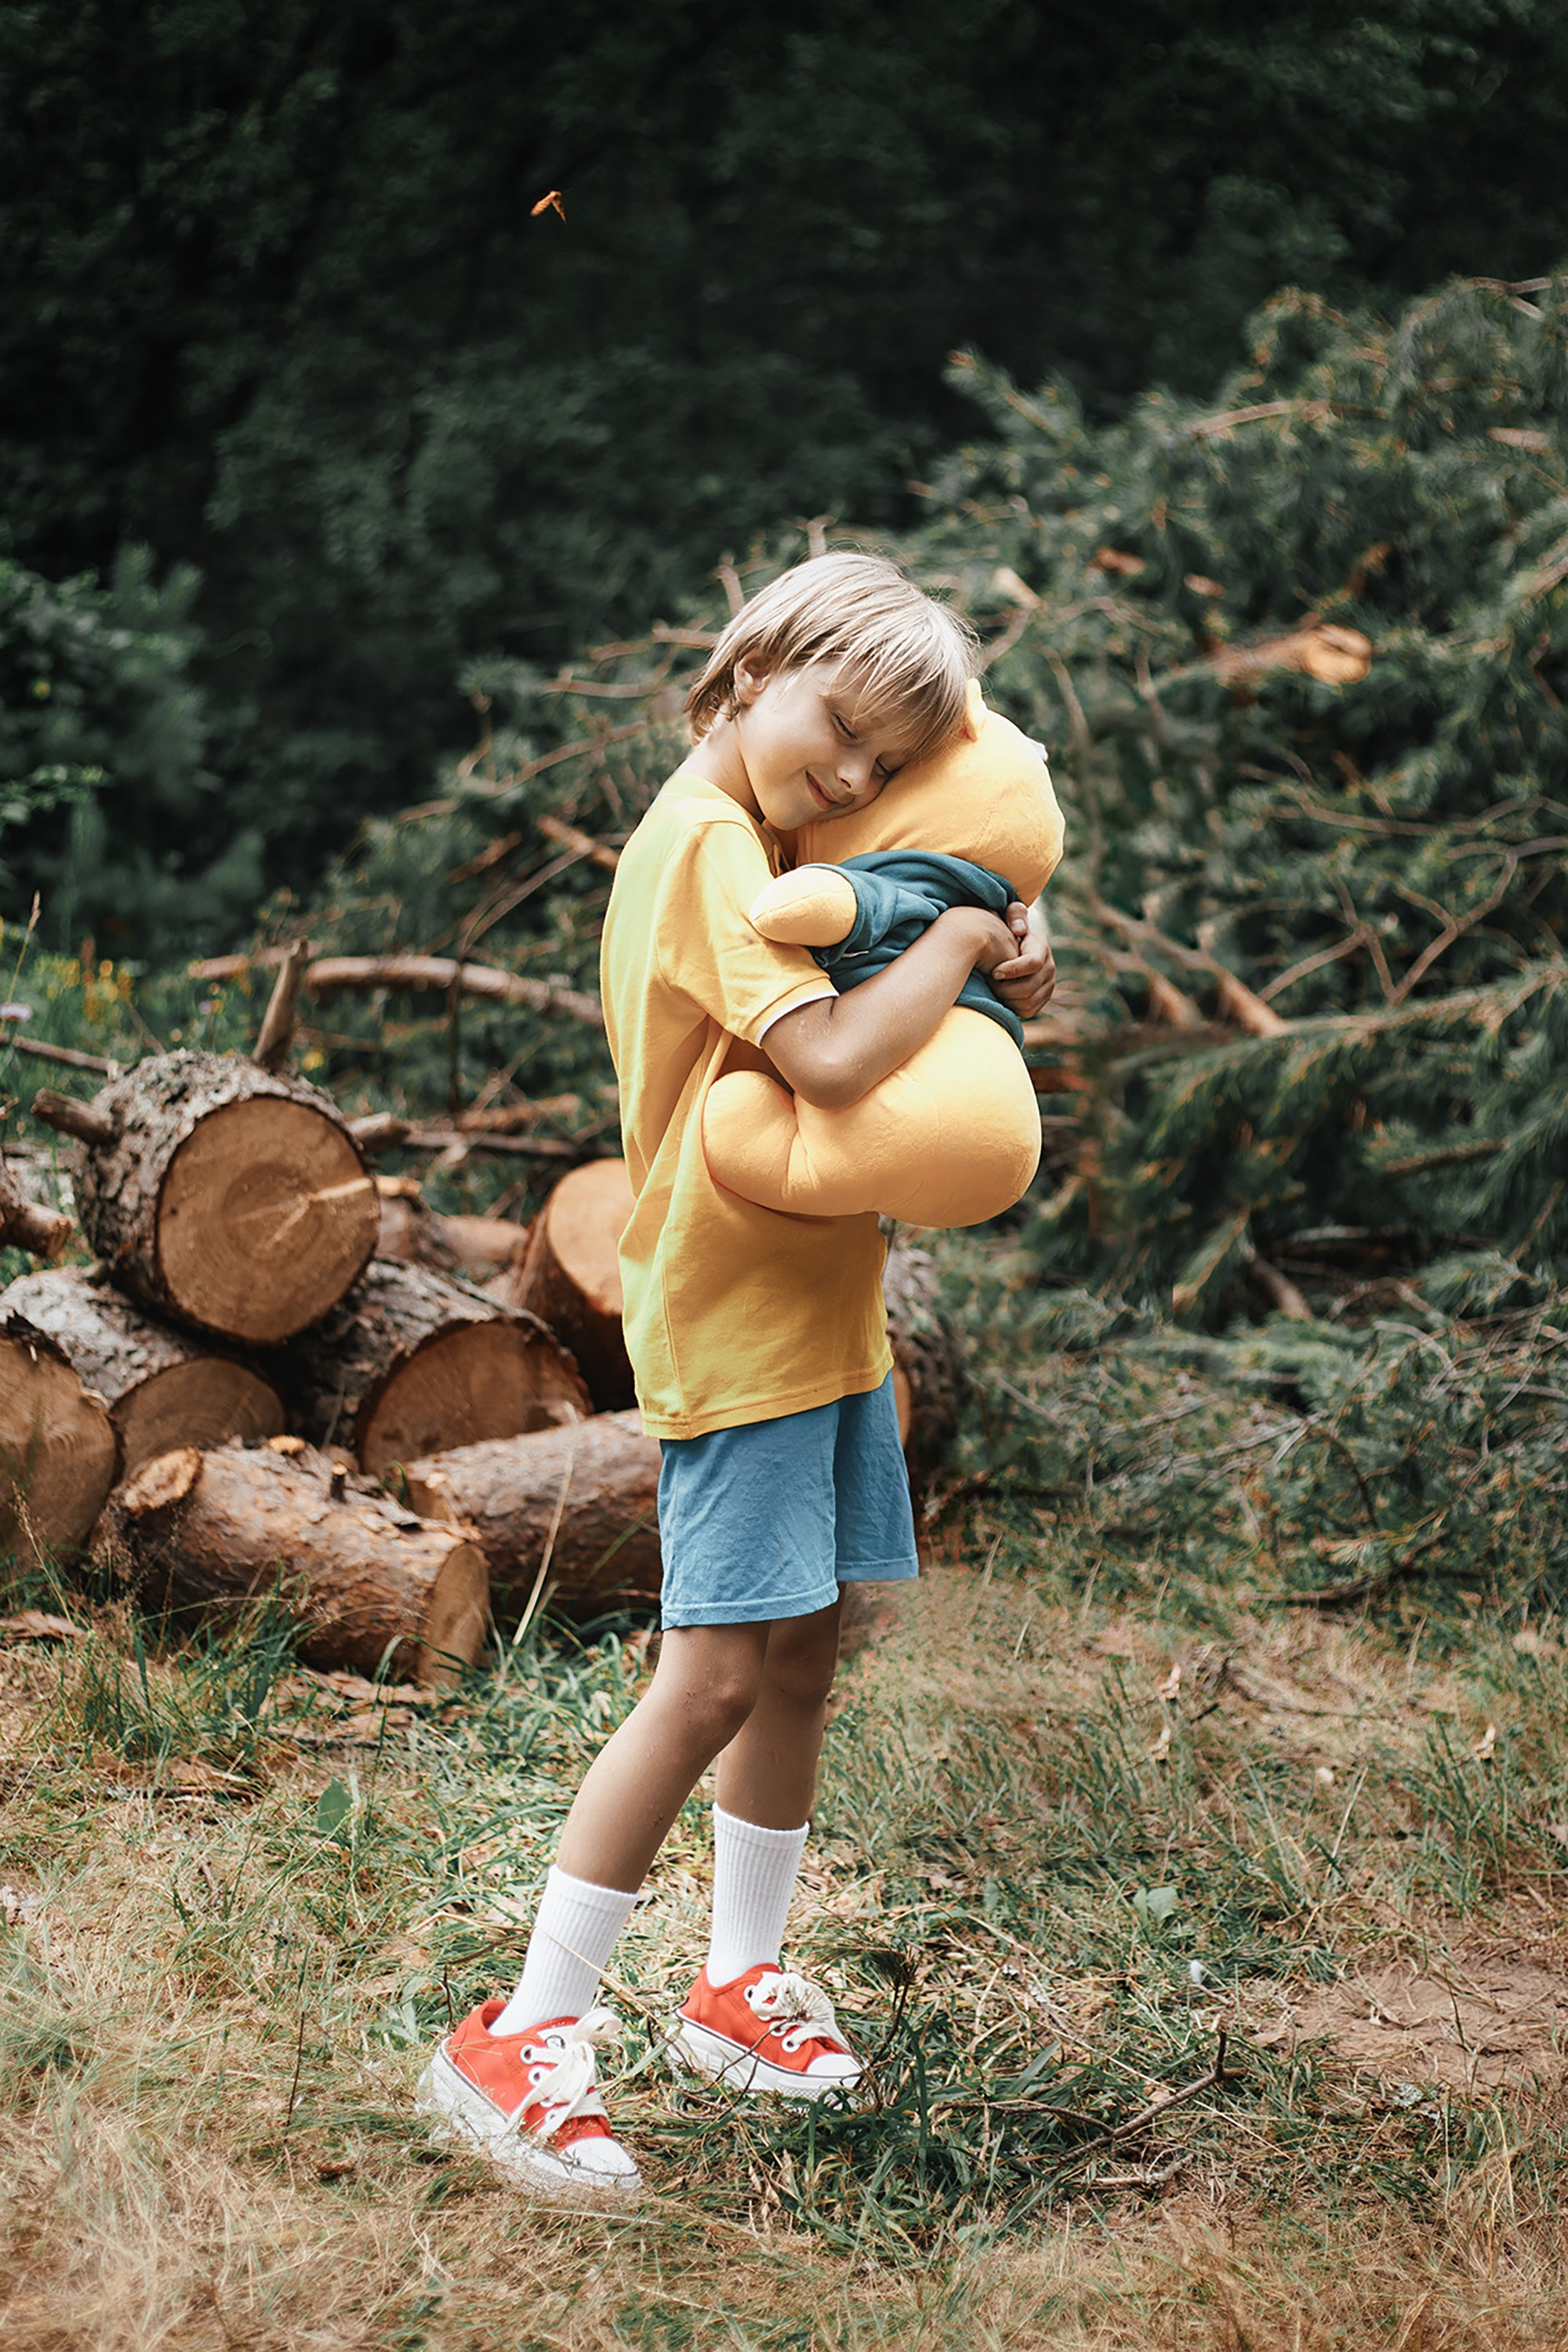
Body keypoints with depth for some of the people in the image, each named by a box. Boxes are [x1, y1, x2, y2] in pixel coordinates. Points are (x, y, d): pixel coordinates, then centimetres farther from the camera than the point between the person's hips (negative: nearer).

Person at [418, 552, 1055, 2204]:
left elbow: (858, 1048, 20)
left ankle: (738, 1988, 27)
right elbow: (830, 1057, -30)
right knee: (715, 1675, -11)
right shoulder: (709, 846, -17)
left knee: (799, 1653, 14)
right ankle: (520, 2039, -4)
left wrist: (981, 985, 1)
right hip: (733, 1314, -10)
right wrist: (955, 938, -15)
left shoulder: (759, 849, 13)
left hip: (822, 1308, 10)